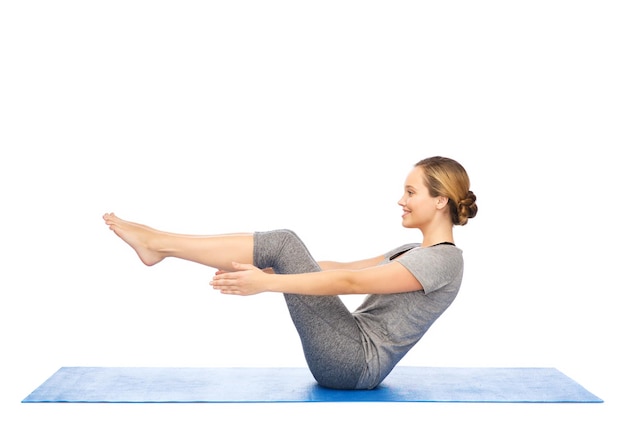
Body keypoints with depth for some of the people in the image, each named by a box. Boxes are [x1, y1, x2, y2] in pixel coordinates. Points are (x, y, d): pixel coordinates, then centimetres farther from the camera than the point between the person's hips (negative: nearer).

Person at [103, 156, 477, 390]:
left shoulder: (443, 260, -14)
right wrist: (261, 270, 13)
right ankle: (159, 243, 1)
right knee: (283, 245, 2)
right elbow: (344, 269, 17)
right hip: (353, 357, 9)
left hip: (355, 365, -9)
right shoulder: (416, 253, 16)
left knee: (283, 243, -14)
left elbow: (350, 282, -23)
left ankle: (158, 244, -7)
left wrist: (267, 282, -27)